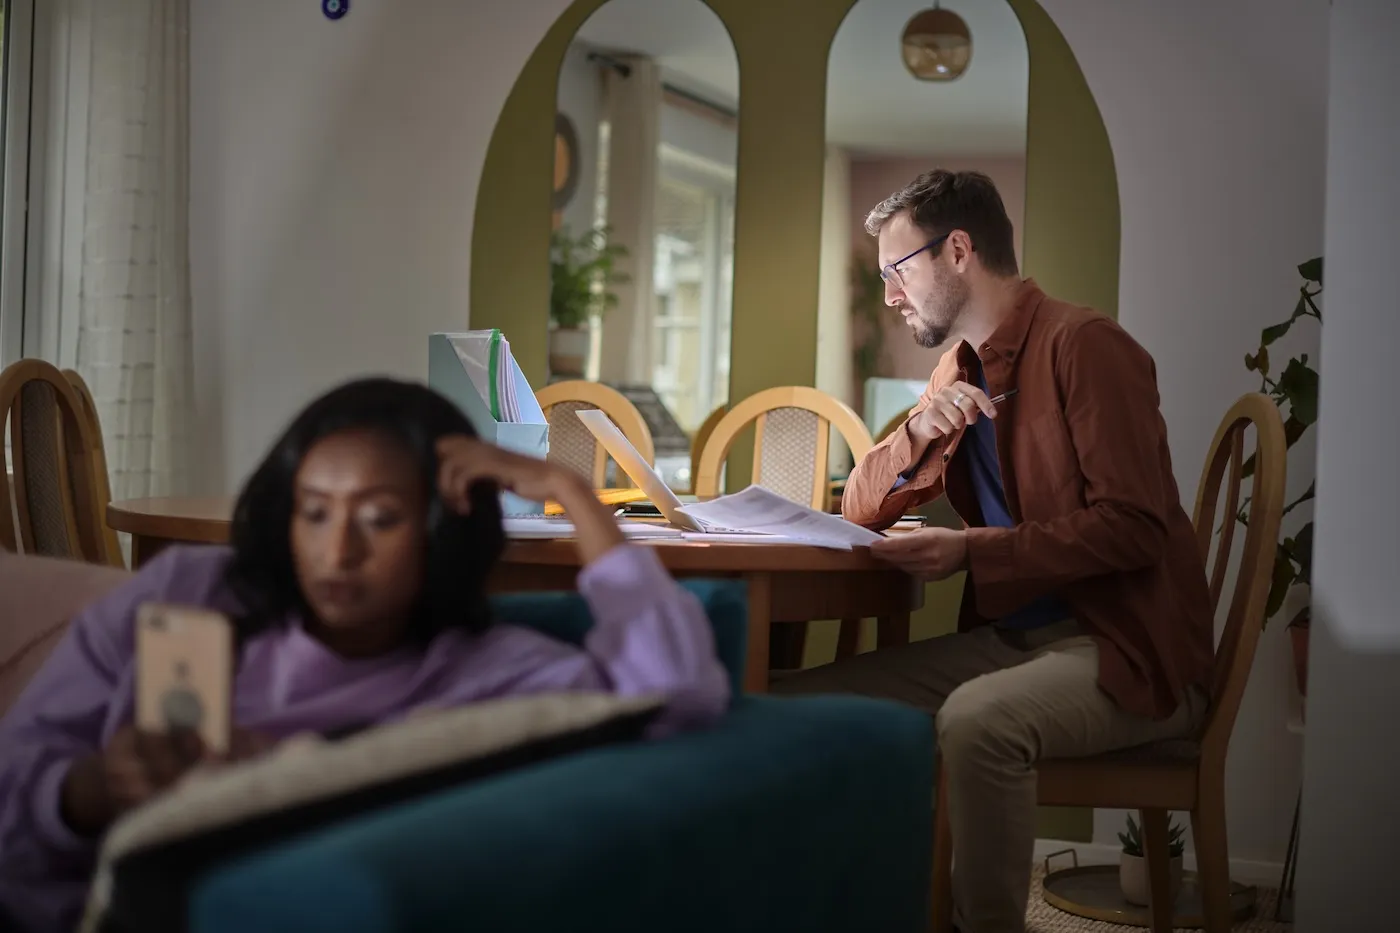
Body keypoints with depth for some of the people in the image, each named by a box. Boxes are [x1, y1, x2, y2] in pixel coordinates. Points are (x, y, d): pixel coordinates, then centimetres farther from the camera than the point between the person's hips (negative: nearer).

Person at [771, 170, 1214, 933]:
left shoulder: (1082, 346, -11)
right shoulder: (960, 367, 14)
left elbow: (1136, 526, -19)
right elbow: (859, 509, 14)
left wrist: (972, 552, -22)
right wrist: (917, 433, -6)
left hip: (1124, 646, -7)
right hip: (1008, 635, 7)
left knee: (975, 720, -37)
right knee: (794, 705, -8)